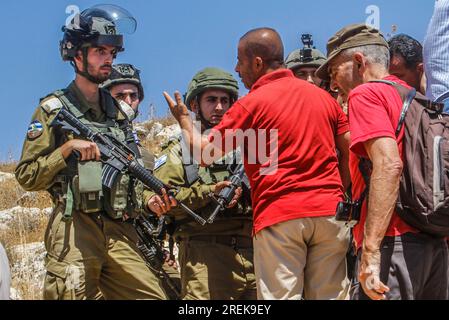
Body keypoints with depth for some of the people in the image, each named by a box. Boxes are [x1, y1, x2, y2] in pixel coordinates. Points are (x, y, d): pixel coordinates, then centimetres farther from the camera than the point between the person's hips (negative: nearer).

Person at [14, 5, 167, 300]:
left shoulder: (118, 112, 19)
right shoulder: (54, 109, 2)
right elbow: (26, 177, -2)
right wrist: (69, 147, -13)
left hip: (119, 232, 5)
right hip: (75, 231, -5)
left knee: (153, 296, -6)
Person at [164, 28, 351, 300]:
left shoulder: (251, 104, -2)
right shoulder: (324, 97, 13)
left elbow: (203, 154, 2)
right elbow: (351, 151, 11)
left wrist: (184, 119, 19)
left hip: (280, 217, -4)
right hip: (329, 212, 4)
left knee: (281, 295, -3)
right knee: (329, 296, 6)